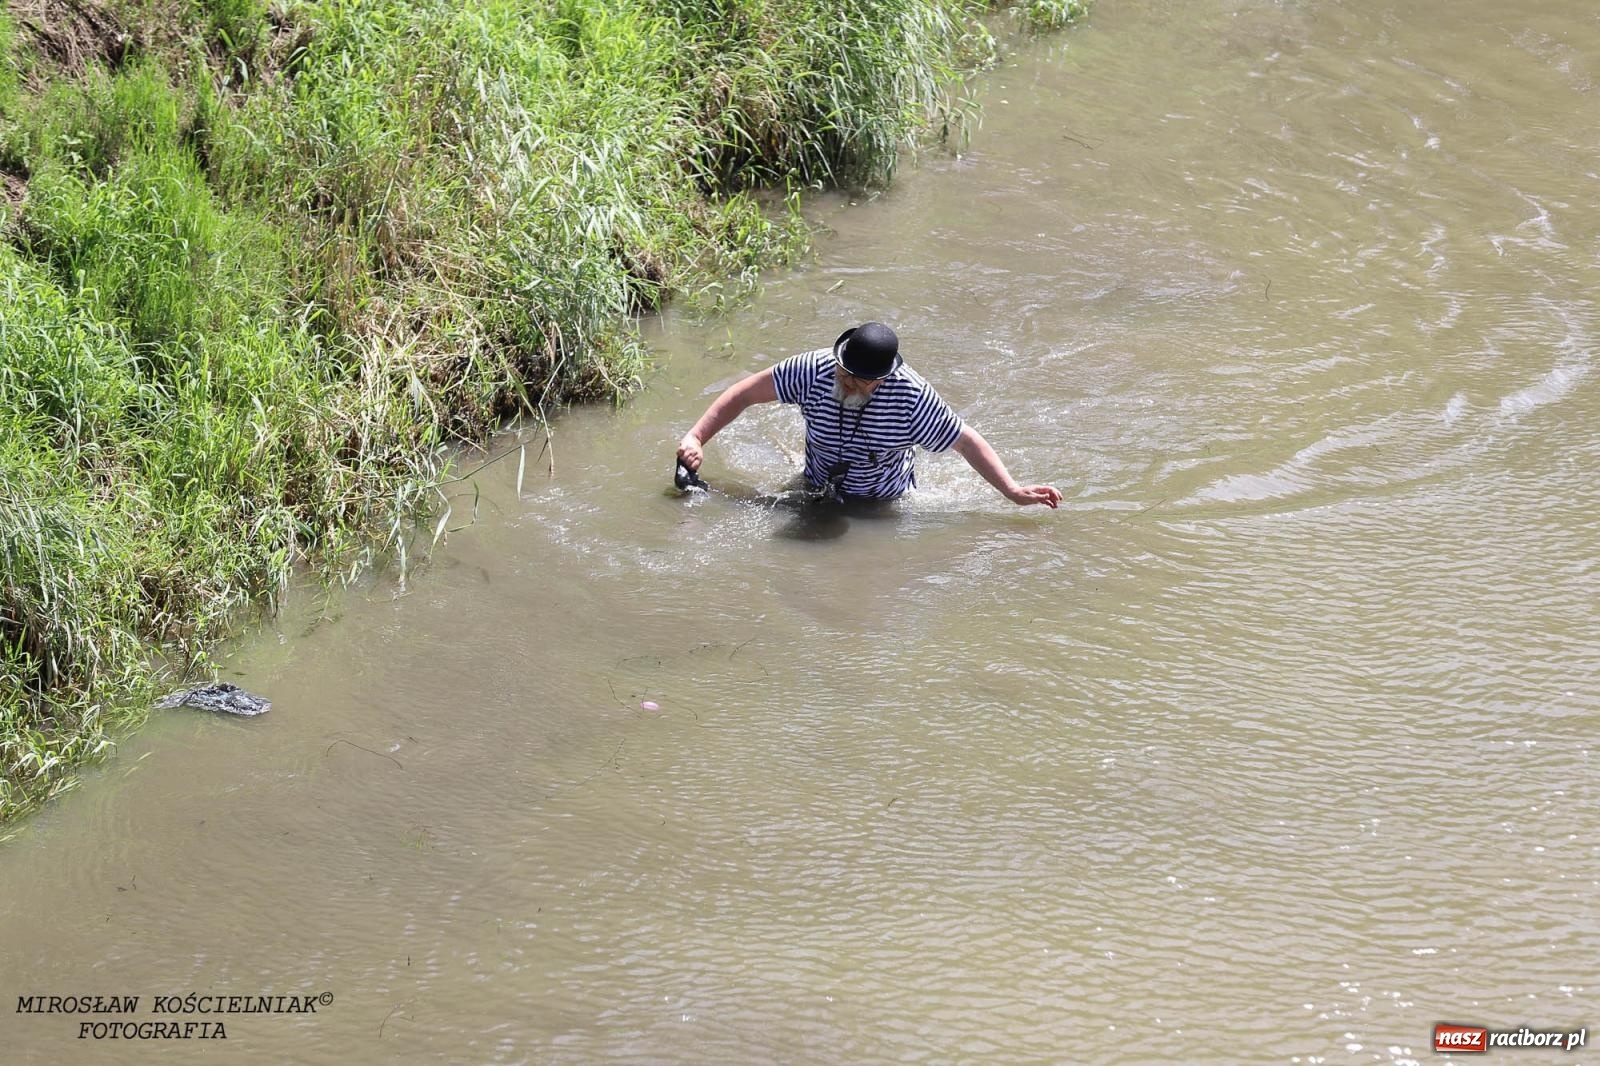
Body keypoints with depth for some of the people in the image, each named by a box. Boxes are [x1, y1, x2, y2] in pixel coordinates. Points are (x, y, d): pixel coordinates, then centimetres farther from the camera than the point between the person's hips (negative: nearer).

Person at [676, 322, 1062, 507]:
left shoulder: (912, 395, -33)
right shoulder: (814, 370, -30)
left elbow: (967, 441, -23)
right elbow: (745, 393, -19)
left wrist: (1013, 491, -27)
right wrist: (696, 437, -26)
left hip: (885, 503, -2)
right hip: (818, 493, 2)